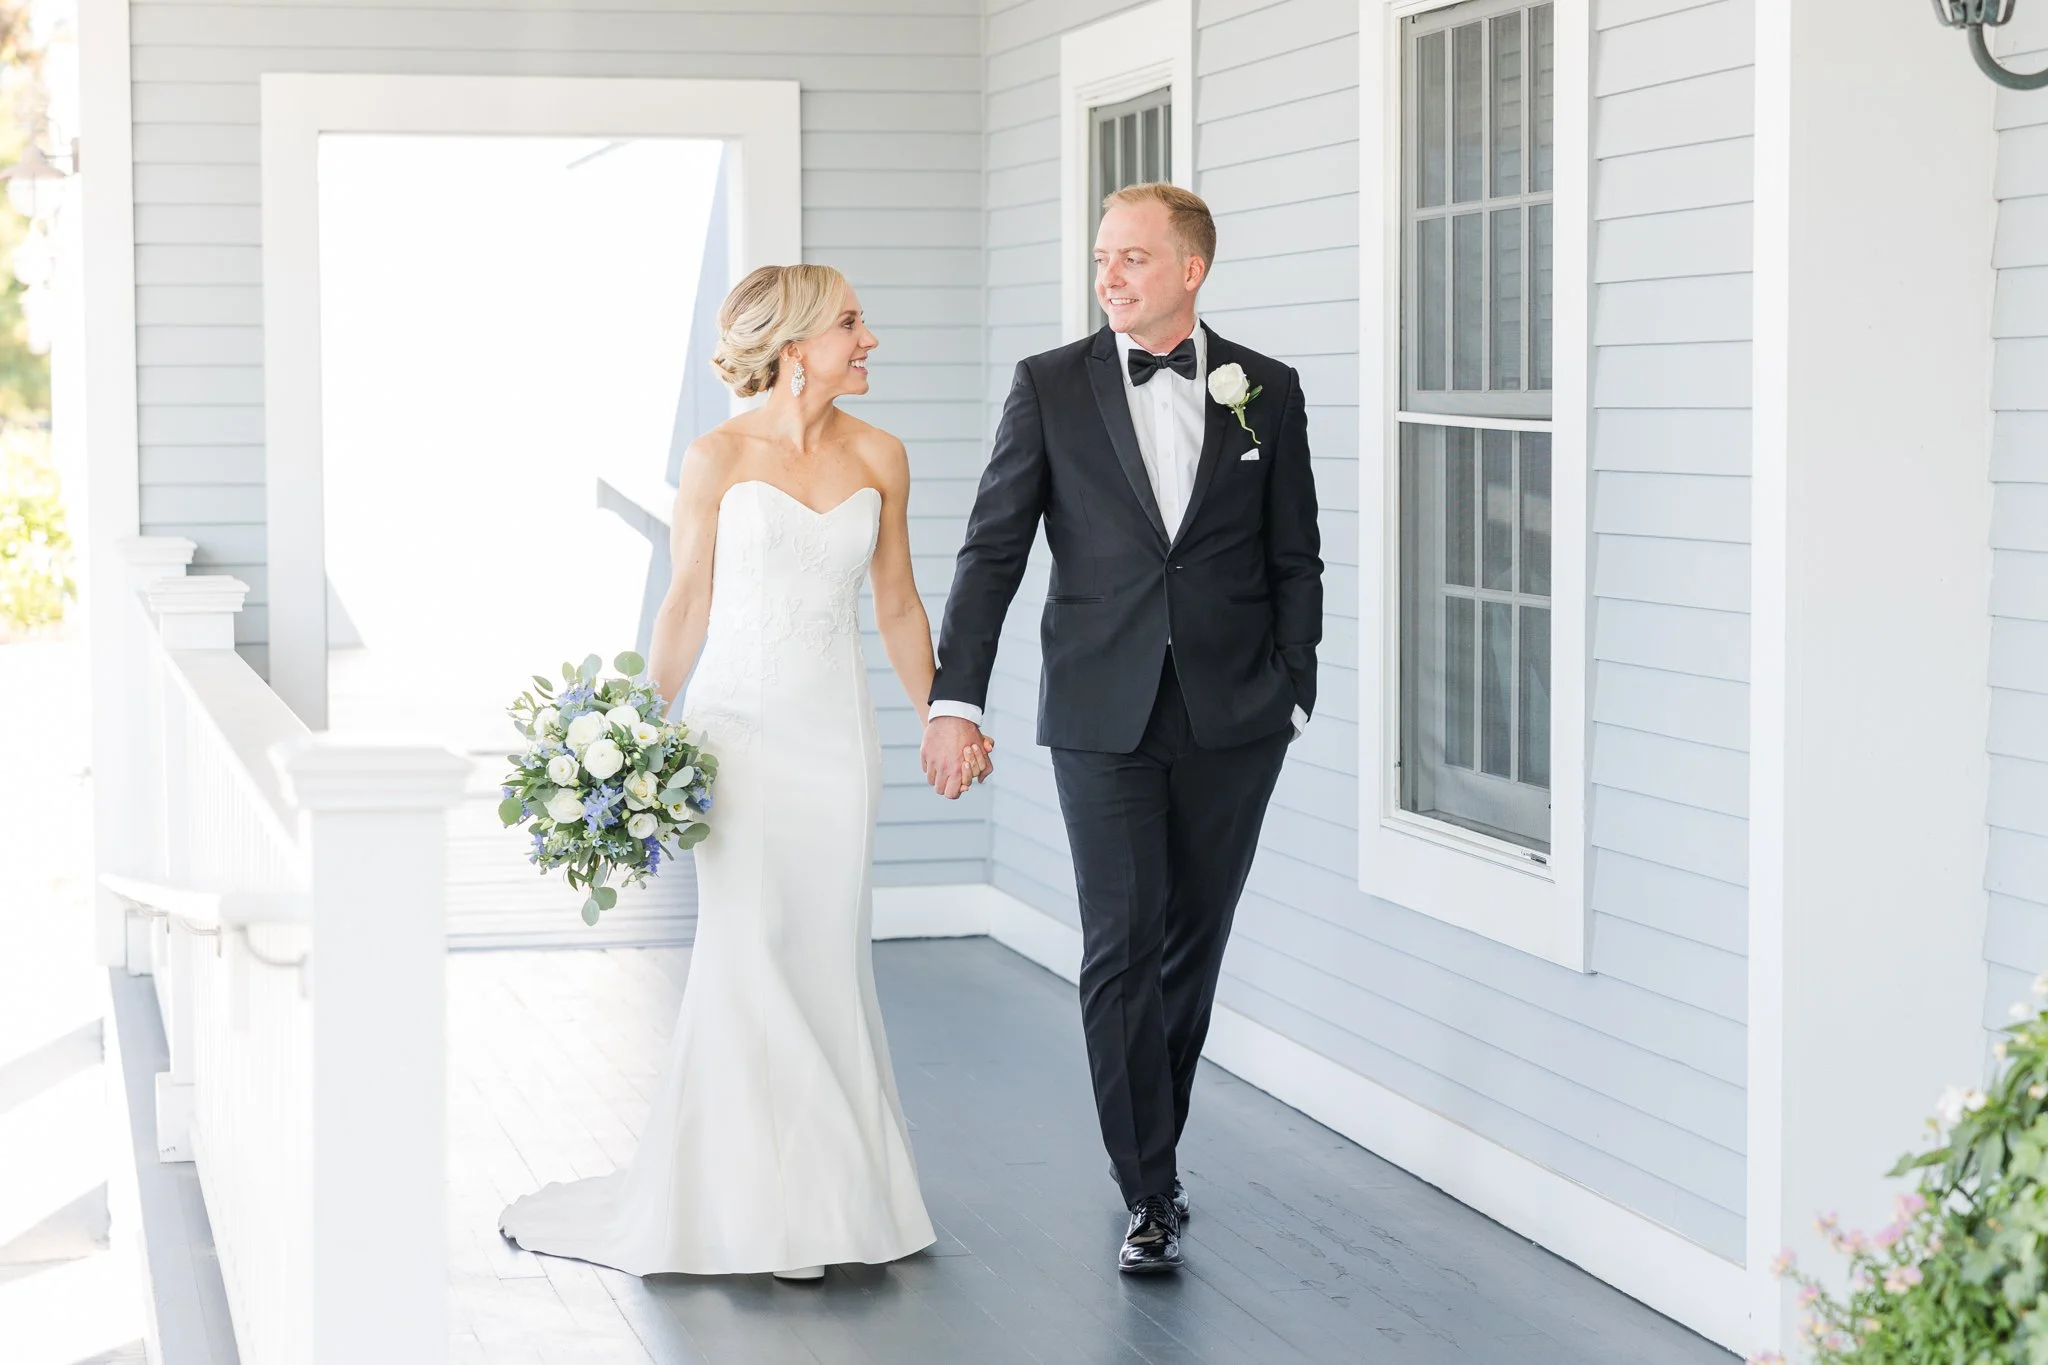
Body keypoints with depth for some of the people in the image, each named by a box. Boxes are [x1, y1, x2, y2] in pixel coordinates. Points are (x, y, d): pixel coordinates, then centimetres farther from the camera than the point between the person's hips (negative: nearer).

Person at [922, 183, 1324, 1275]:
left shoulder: (1265, 392, 5)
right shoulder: (1050, 387, 2)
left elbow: (1295, 559, 10)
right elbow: (992, 551, 0)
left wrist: (1294, 691, 4)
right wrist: (956, 700, -7)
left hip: (1233, 717, 2)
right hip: (1104, 717, -1)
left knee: (1194, 940, 9)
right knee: (1122, 948, -6)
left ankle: (1148, 1135, 27)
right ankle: (1150, 1195, -2)